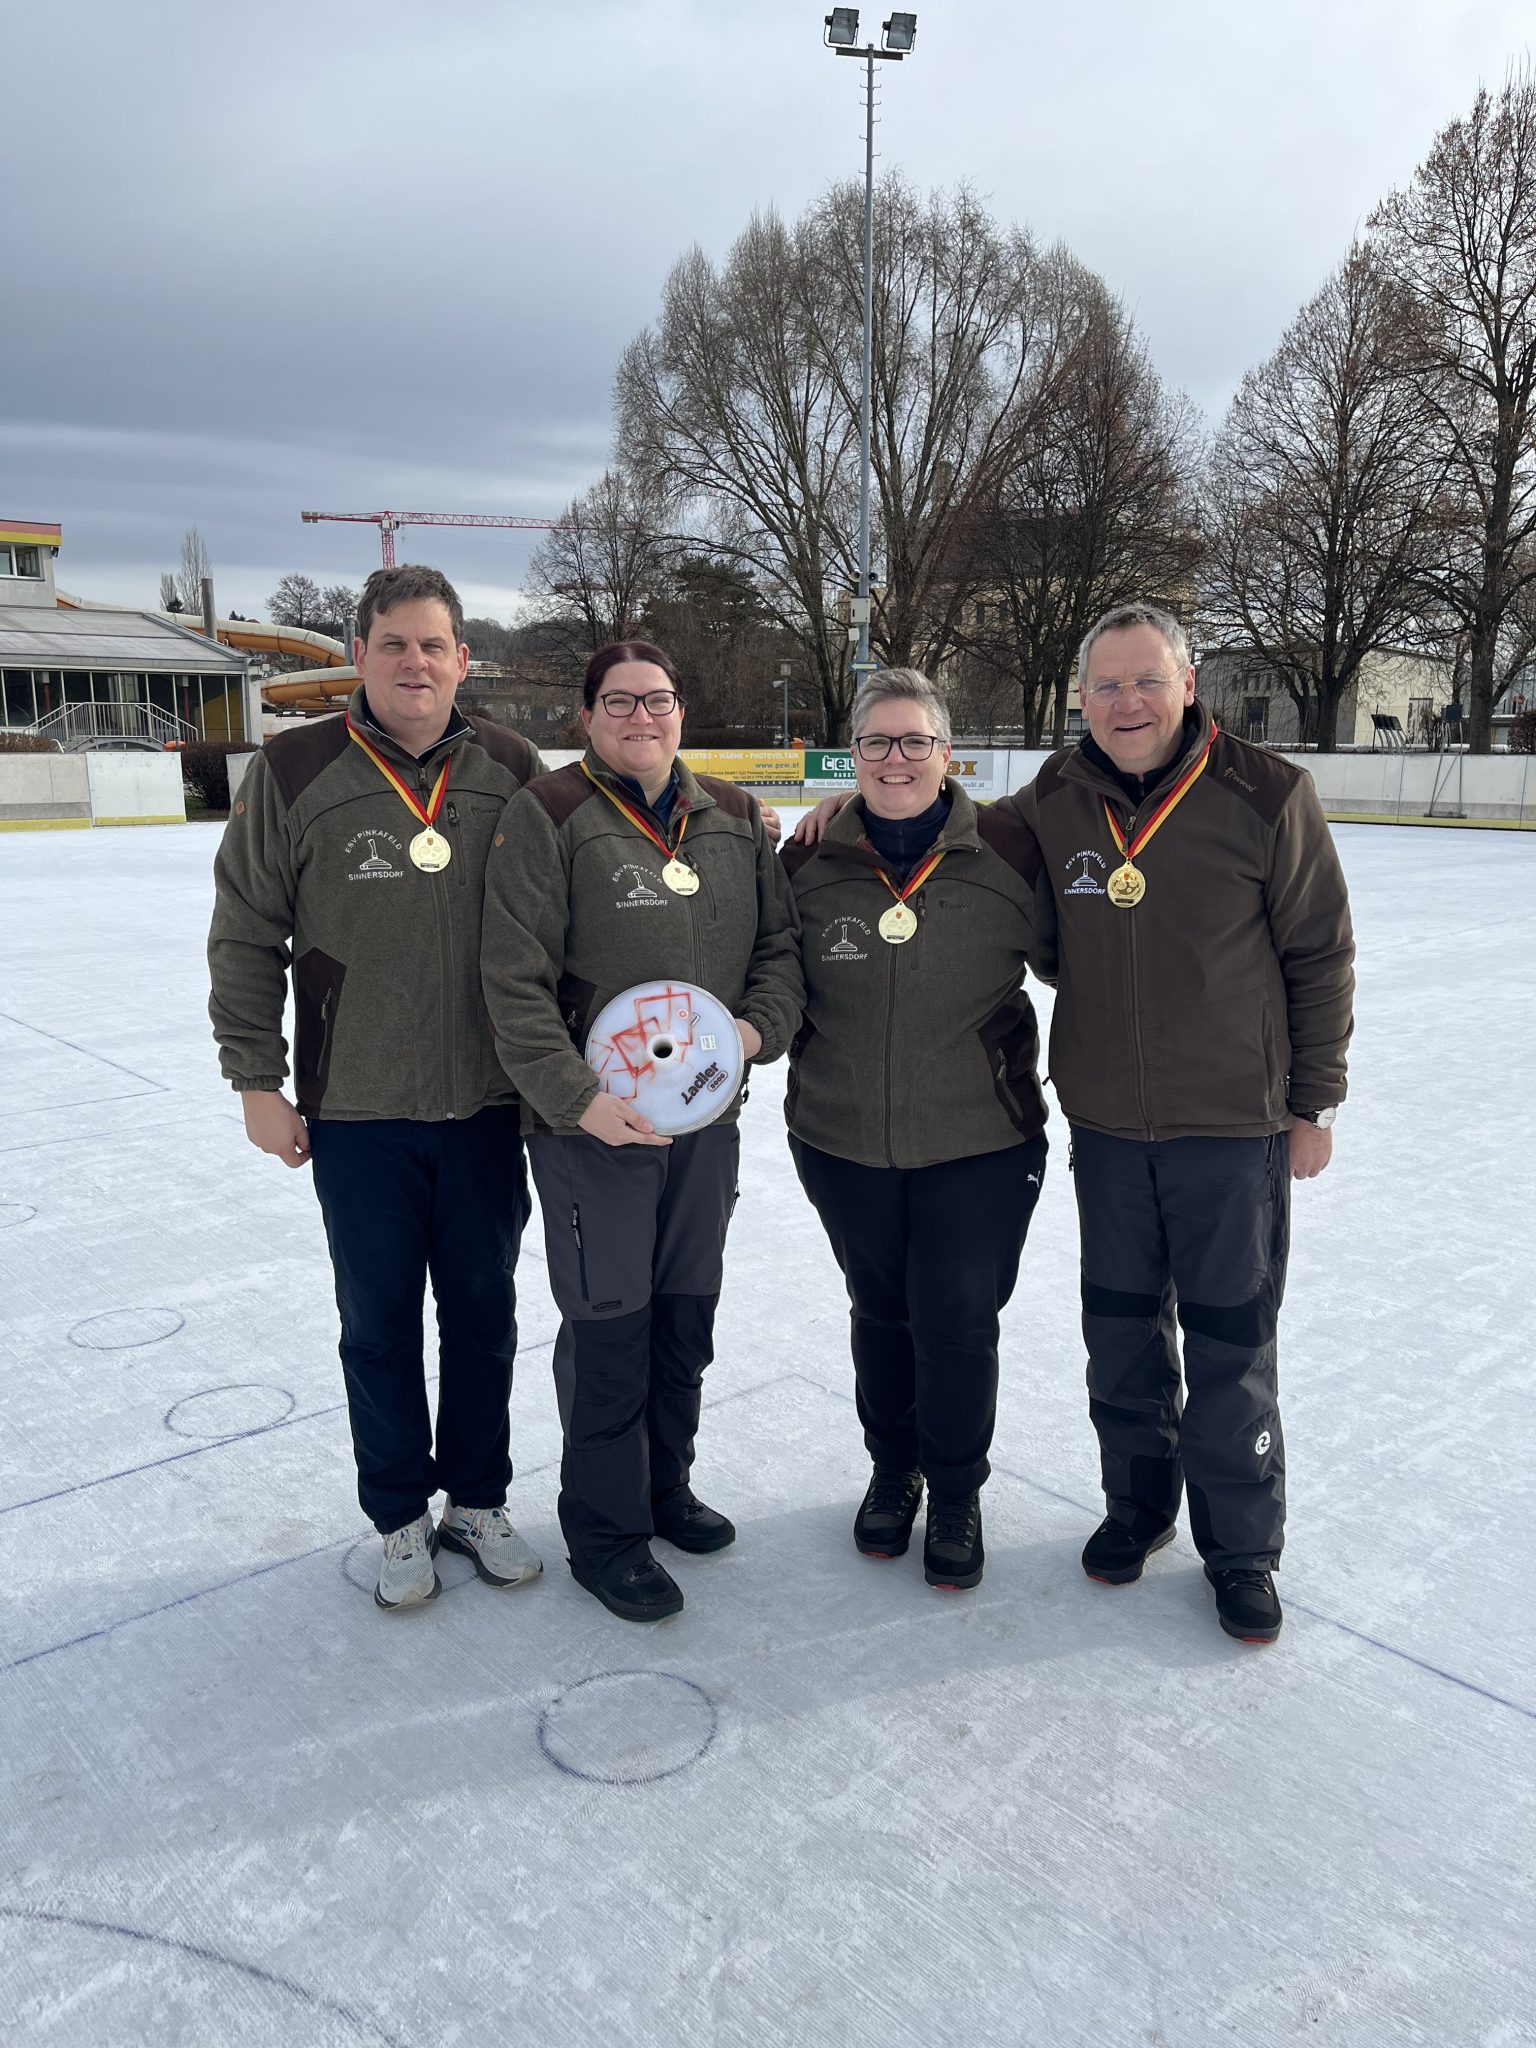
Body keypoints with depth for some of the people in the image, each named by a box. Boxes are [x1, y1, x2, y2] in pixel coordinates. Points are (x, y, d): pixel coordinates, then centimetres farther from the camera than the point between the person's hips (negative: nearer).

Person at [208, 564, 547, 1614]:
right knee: (379, 1322, 11)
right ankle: (400, 1518, 31)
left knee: (484, 1311, 14)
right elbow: (247, 937, -1)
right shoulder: (295, 770, -6)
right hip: (356, 1112, -1)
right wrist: (257, 1078, -2)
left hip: (488, 1103, 2)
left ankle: (478, 1499, 33)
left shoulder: (510, 768, 0)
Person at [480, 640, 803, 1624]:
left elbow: (780, 940, 12)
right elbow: (517, 983, -14)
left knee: (687, 1318, 18)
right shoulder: (547, 815, -10)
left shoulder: (734, 817, 7)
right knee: (609, 1331, 3)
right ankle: (605, 1533, 23)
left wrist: (759, 1026, -7)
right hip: (594, 1122, -5)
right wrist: (579, 1099, -21)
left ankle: (667, 1488, 39)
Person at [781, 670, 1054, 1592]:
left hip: (980, 1145, -2)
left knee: (957, 1322, 7)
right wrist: (814, 1072, 5)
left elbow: (1069, 958, 2)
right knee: (880, 1312, 18)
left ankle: (957, 1494, 33)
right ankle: (893, 1469, 43)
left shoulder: (1008, 851, -10)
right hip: (843, 1143, 2)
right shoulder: (811, 860, -4)